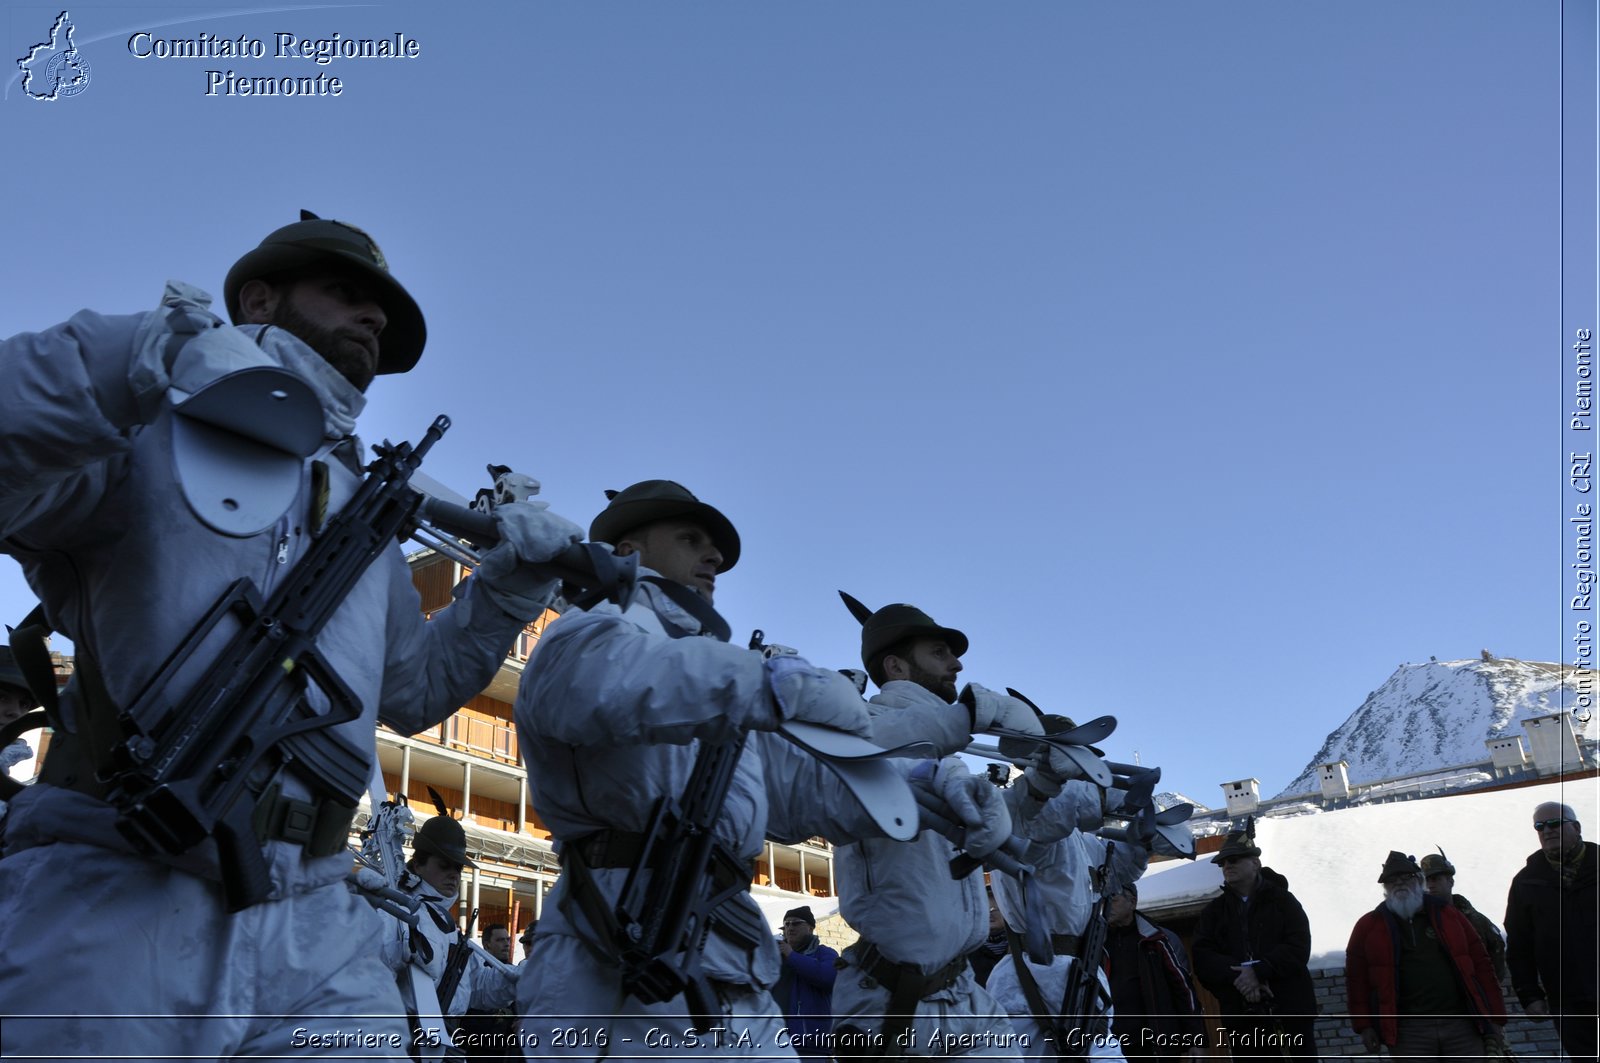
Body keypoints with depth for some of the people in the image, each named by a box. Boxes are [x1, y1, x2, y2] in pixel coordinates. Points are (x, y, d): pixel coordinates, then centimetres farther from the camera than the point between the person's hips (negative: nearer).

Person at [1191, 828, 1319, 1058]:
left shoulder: (1282, 900, 7)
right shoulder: (1213, 912, 12)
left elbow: (1299, 948, -7)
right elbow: (1202, 958, -2)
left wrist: (1258, 970, -20)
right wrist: (1237, 975, -20)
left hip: (1290, 1010, -2)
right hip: (1243, 1018, 2)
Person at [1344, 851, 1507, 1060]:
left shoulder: (1447, 914, 12)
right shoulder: (1369, 927, 8)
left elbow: (1480, 963, 12)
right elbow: (1356, 978, 6)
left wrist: (1494, 1018, 7)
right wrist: (1363, 1025, -1)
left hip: (1461, 1026, 2)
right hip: (1408, 1032, -2)